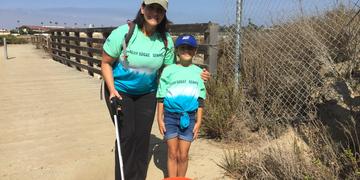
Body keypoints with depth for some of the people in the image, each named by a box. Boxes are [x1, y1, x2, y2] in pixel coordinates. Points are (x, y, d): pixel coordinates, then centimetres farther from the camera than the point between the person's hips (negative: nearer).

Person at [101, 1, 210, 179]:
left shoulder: (166, 40, -12)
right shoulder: (123, 33, -22)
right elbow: (106, 63, -11)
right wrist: (112, 90, -21)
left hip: (147, 93, 3)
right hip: (120, 91, -3)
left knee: (143, 135, 4)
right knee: (127, 134, -5)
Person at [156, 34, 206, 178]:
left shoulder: (199, 72, 3)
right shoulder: (169, 70, -2)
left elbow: (200, 100, 6)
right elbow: (161, 97, 1)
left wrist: (198, 121, 4)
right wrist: (160, 118, -3)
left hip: (188, 117, 1)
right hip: (170, 116, -1)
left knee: (183, 155, 6)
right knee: (172, 153, 6)